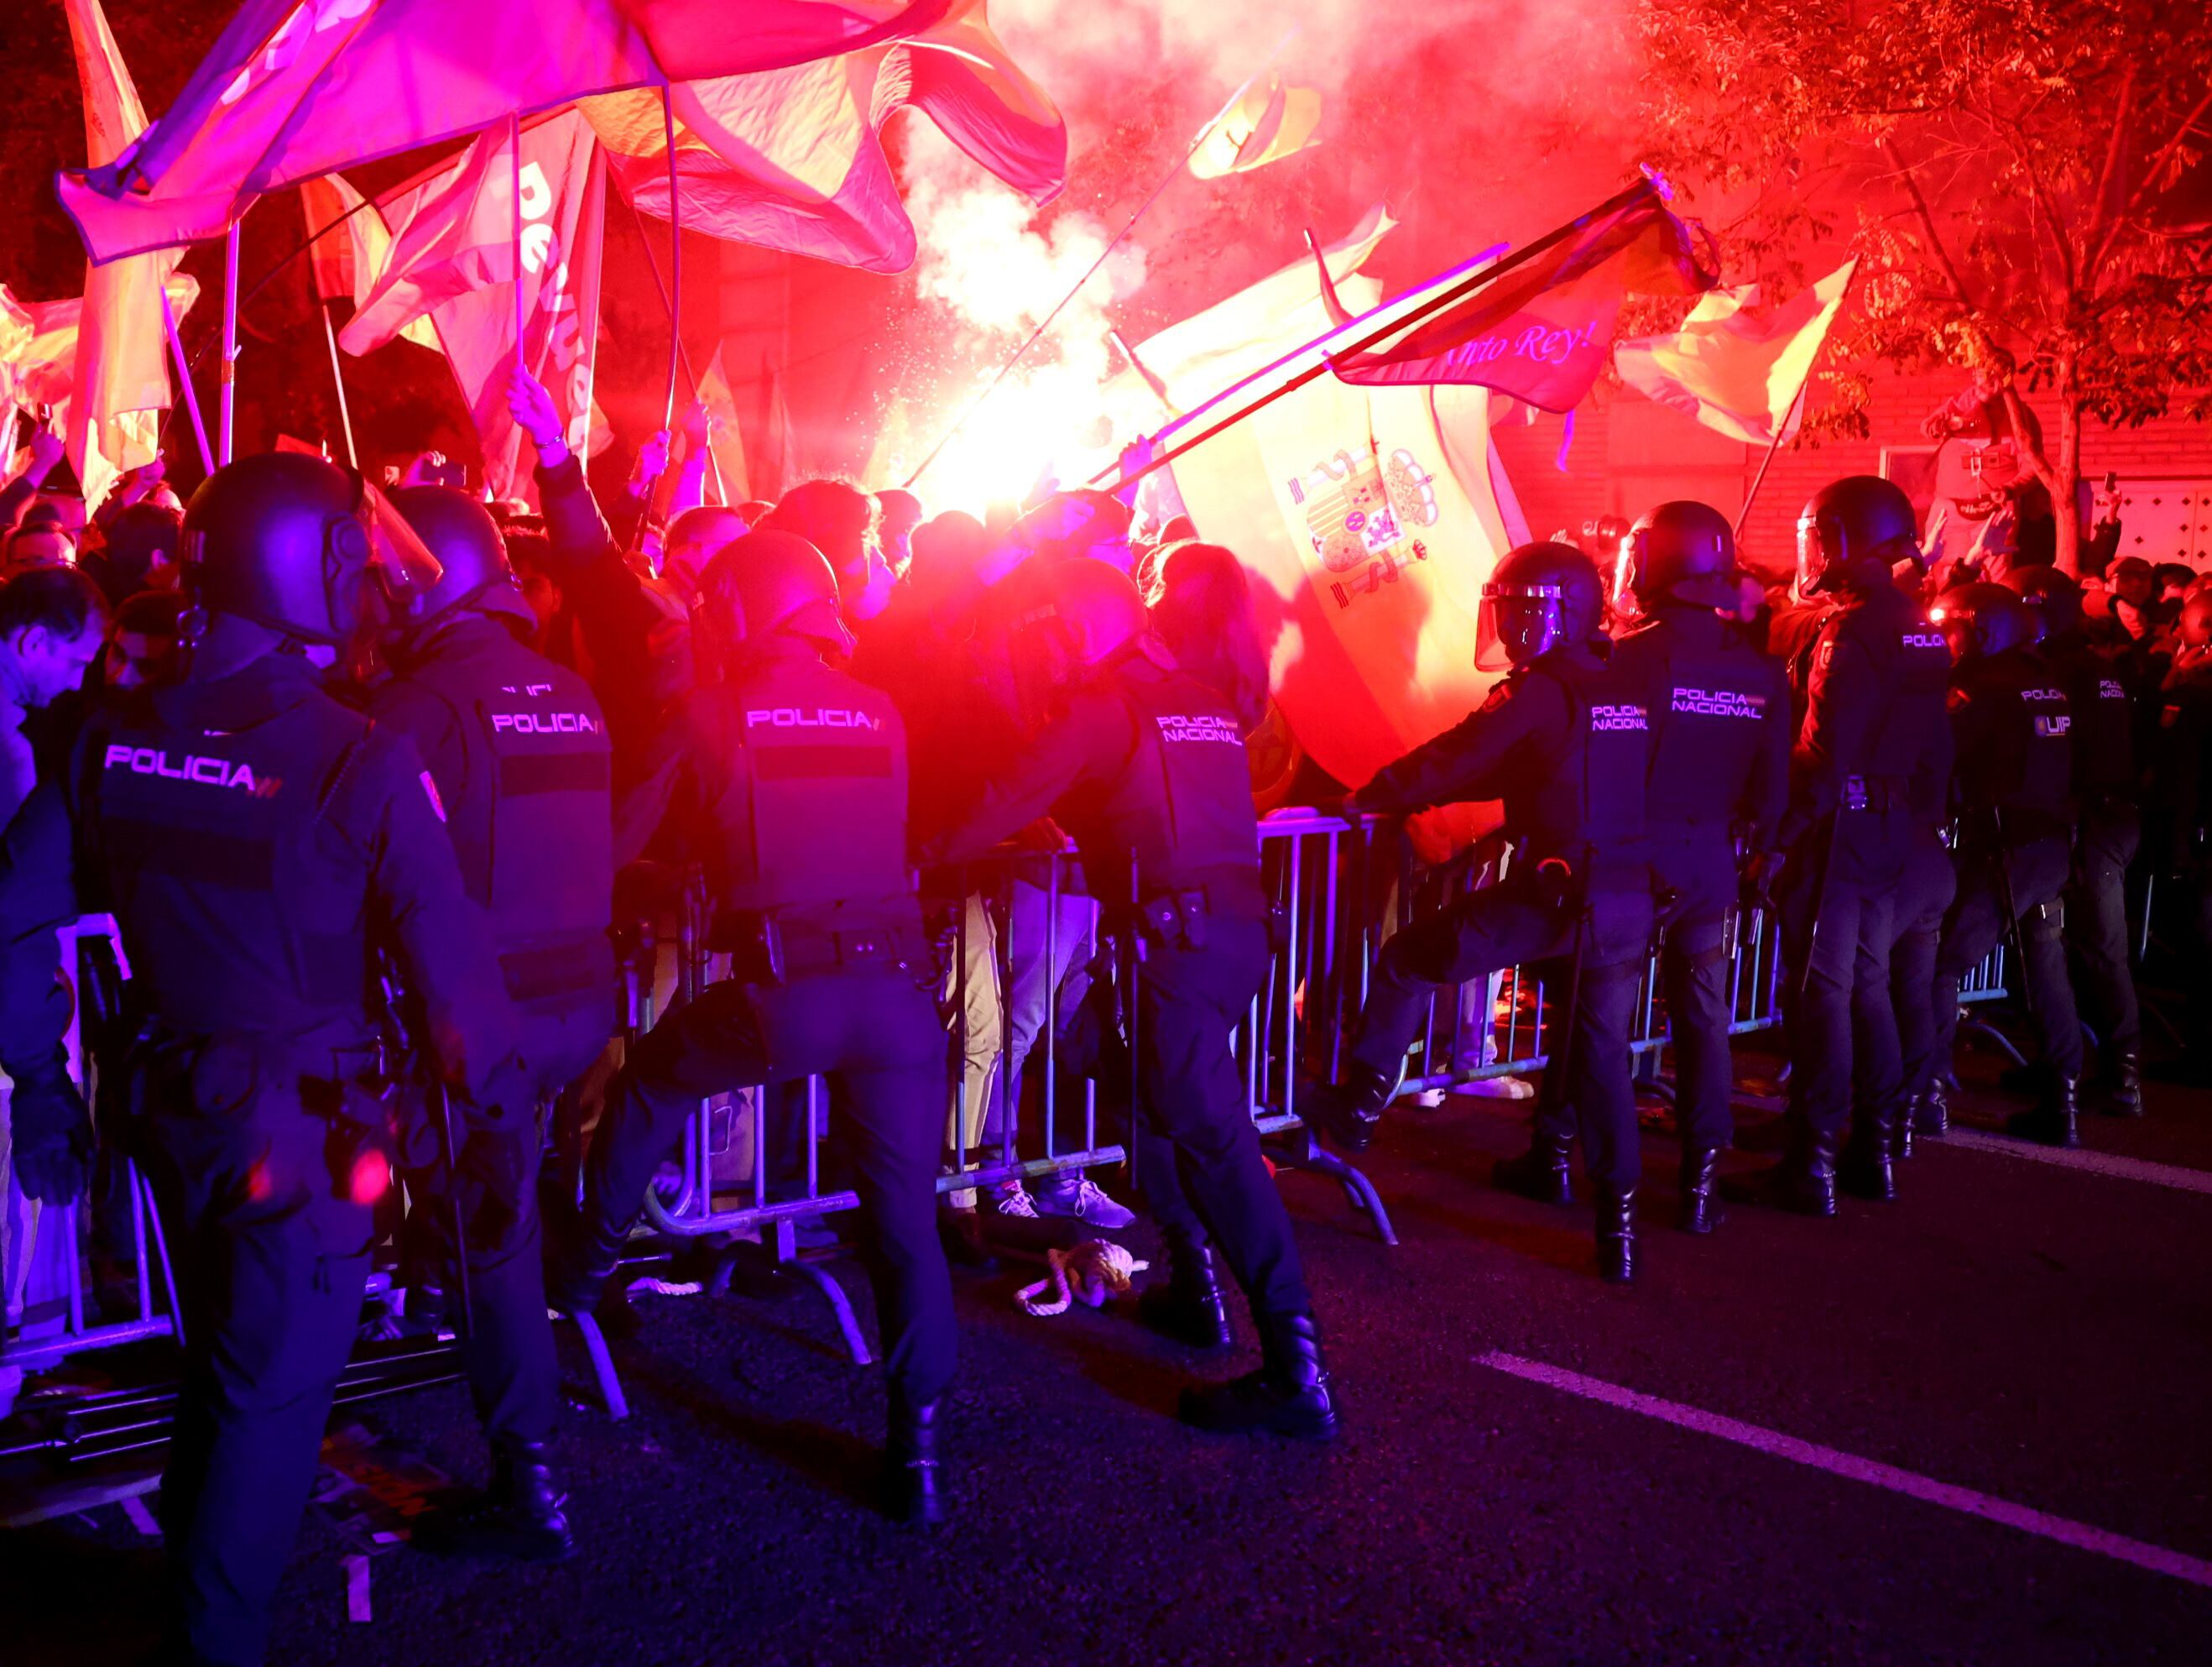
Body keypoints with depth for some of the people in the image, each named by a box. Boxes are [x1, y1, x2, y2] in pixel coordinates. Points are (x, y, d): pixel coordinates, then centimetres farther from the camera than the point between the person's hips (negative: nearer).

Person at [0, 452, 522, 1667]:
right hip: (302, 1126, -6)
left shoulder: (112, 741, -4)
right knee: (273, 1396, 10)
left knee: (218, 1361, 28)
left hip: (171, 1109, 6)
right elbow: (449, 961, -18)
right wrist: (493, 1090, -3)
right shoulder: (359, 761, -20)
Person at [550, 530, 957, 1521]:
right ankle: (917, 1449, 11)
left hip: (785, 994, -2)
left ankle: (582, 1271, 41)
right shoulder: (881, 716, 12)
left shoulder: (707, 716, 4)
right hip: (897, 989, 3)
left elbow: (618, 837, 10)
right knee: (906, 1222, 10)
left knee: (646, 1087, 28)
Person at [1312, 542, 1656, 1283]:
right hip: (1632, 900, 7)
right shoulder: (1629, 694, 14)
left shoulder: (1537, 693, -8)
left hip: (1556, 895, -7)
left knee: (1407, 962, 9)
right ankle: (1617, 1220, 18)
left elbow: (1448, 761, -7)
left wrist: (1367, 798, 8)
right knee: (1599, 1049, 16)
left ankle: (1360, 1105, 12)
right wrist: (1424, 791, 26)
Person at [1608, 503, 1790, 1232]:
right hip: (1712, 857, 4)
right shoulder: (1760, 670, 1)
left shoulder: (1631, 656, -14)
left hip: (1638, 853, -3)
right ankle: (1702, 1175, 10)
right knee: (1704, 1012, 10)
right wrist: (1762, 849, 19)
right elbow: (1772, 782, 6)